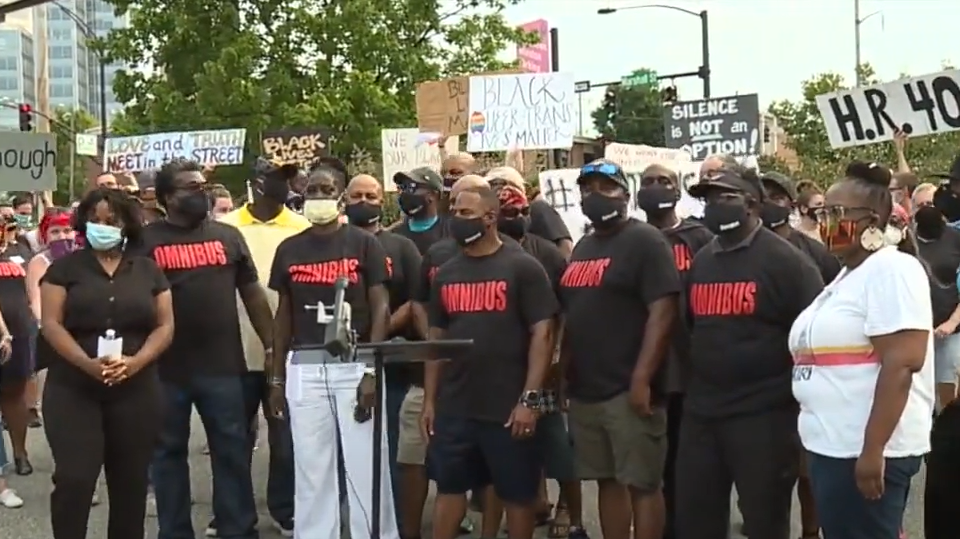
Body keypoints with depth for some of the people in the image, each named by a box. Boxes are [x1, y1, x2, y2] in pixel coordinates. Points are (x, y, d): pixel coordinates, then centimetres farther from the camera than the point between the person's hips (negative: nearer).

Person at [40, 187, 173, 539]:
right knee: (74, 479, -9)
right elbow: (51, 324, -4)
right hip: (72, 391, -2)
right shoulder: (64, 268, 5)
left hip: (136, 392, 2)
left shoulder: (148, 270, 10)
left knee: (131, 482, 7)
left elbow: (165, 326, 5)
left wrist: (136, 362, -14)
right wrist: (87, 363, -20)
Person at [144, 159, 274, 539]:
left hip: (223, 366, 1)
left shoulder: (227, 235, 7)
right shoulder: (147, 240, 0)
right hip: (166, 369, -1)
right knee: (169, 452, 10)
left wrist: (271, 347, 5)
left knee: (233, 452, 5)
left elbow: (253, 293, 10)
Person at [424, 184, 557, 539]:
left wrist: (530, 398, -16)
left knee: (517, 493, 7)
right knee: (449, 488, 11)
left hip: (508, 407, -5)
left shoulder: (522, 268, -5)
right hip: (454, 407, 5)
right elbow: (436, 338, 14)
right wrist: (429, 400, 9)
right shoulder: (446, 274, 10)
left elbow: (543, 333, -9)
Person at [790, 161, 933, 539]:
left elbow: (902, 364, -21)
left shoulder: (891, 270, -12)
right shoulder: (848, 276, 17)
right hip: (832, 447, 9)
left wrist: (873, 450, -23)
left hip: (866, 452, -9)